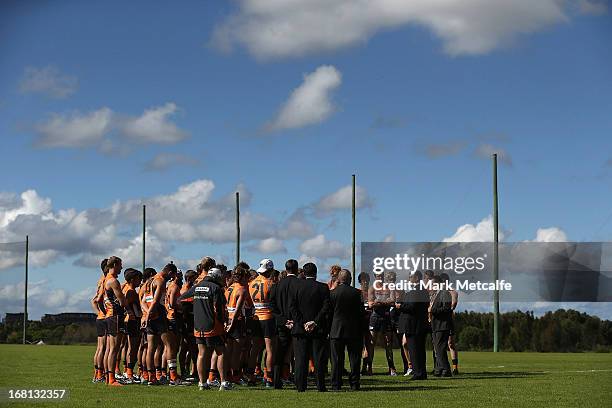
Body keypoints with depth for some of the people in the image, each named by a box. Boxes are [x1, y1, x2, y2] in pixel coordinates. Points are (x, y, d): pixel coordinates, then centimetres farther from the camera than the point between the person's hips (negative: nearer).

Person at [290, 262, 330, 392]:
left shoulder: (297, 286, 0)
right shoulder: (323, 287, -3)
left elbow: (293, 307, -4)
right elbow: (326, 307, -9)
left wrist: (301, 323, -4)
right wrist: (316, 322, -8)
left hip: (301, 328, 1)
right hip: (318, 329, -1)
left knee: (301, 358, 4)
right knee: (319, 358, 4)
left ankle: (300, 386, 2)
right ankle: (320, 386, 3)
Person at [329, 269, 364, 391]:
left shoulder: (332, 293, -4)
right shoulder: (356, 293, -4)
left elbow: (329, 312, 1)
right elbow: (361, 312, -1)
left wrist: (329, 330, 10)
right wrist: (362, 331, 6)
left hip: (336, 331, 0)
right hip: (353, 331, 0)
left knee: (337, 359, 4)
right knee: (354, 358, 7)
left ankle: (336, 384, 3)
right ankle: (354, 384, 6)